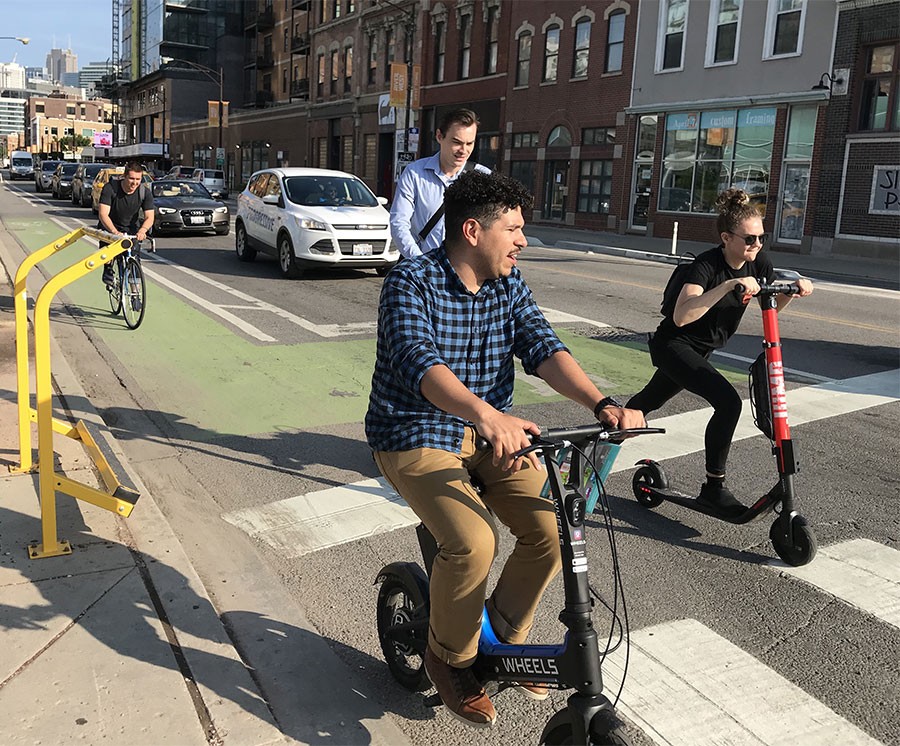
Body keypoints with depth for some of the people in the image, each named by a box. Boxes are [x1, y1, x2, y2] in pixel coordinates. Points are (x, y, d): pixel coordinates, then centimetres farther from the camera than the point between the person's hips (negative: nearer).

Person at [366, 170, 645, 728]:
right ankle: (450, 658, 3)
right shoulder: (411, 284, -18)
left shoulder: (509, 284, 2)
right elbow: (421, 363, -35)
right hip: (416, 436, -5)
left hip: (491, 433, 6)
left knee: (553, 528, -14)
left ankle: (505, 635, 15)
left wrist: (603, 404, -28)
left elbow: (543, 348, -10)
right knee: (472, 542, -28)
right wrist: (488, 415, -54)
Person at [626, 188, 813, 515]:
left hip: (699, 350, 8)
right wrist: (728, 285, -49)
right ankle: (714, 487, -13)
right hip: (673, 345, -8)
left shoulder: (758, 263, -6)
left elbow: (771, 306, 10)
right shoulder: (707, 265, -27)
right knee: (728, 402, -25)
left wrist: (794, 289, -11)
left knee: (647, 403, 26)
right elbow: (681, 316, -42)